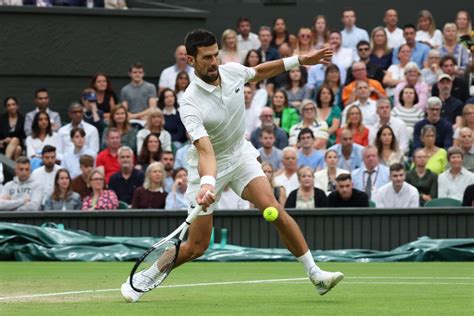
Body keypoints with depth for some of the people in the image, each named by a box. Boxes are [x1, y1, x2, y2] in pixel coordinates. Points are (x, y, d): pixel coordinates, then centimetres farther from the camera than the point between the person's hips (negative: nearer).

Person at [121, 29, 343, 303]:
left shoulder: (233, 71, -12)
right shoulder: (191, 104, -28)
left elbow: (259, 72, 14)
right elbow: (205, 150, -39)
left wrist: (300, 60, 10)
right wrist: (207, 183, -56)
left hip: (241, 153, 4)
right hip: (210, 165, -4)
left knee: (273, 208, -20)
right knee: (197, 246, -2)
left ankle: (315, 274, -15)